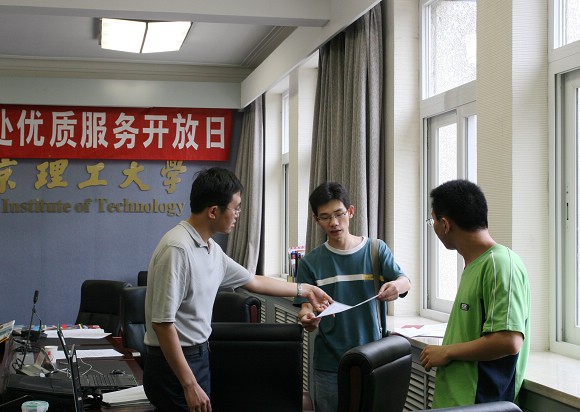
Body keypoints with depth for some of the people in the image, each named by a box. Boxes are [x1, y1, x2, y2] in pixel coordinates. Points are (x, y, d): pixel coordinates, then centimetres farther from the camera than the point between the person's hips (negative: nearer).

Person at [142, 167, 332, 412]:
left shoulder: (211, 249, 7)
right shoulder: (177, 249, -22)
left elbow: (253, 281, 23)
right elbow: (163, 322, -25)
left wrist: (304, 290, 29)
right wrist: (190, 386, -25)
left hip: (199, 356, 9)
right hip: (174, 364, -9)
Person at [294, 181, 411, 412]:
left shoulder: (376, 250, 1)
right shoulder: (311, 262, 1)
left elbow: (404, 282, -9)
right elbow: (307, 307, -1)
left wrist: (396, 285, -33)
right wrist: (307, 318, -25)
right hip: (329, 364, 0)